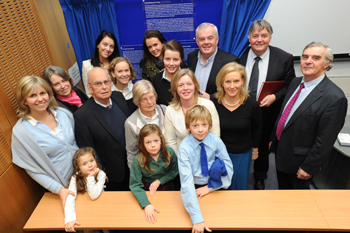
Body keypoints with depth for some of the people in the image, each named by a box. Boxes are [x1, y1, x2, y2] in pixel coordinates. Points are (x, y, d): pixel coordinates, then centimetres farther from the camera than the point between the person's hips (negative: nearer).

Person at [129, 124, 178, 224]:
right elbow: (135, 185, -22)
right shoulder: (138, 161, -26)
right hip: (147, 191, -2)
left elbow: (174, 171, -5)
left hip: (167, 187, 2)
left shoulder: (169, 153, -20)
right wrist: (146, 205, -33)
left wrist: (159, 181, -17)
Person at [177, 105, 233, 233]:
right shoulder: (184, 148, -22)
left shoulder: (216, 141, -15)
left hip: (214, 185, 3)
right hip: (194, 187, -2)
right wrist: (197, 219, -33)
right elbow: (186, 181, -27)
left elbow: (228, 167, -6)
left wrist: (210, 187, -15)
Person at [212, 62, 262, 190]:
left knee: (239, 186, 21)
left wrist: (255, 149, 11)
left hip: (243, 154, 0)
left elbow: (257, 129, 0)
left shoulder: (252, 104, -17)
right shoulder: (213, 103, -18)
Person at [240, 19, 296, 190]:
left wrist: (275, 97, -22)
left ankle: (260, 179, 48)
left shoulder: (285, 58, -10)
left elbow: (290, 86, -5)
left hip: (267, 114, 0)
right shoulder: (239, 56, -7)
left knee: (263, 147, 21)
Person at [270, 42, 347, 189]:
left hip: (299, 159, -7)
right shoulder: (295, 83, 0)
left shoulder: (335, 98, -24)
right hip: (281, 151, 7)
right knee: (283, 188, 26)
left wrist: (308, 167, -16)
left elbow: (325, 141, -21)